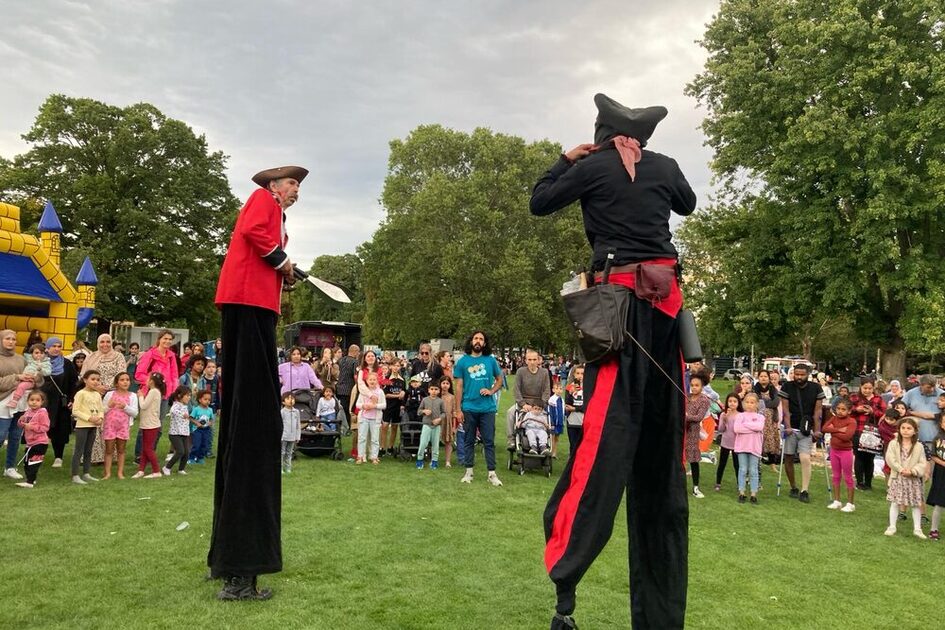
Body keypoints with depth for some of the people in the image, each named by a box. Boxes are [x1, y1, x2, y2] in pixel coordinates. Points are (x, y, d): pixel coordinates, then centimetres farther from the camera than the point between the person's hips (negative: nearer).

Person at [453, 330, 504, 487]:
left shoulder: (491, 360, 3)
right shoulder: (463, 361, 0)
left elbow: (500, 380, 13)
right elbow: (458, 386, 1)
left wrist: (491, 391, -7)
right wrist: (458, 409, -3)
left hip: (487, 408, 0)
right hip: (469, 408, 0)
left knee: (489, 441, 3)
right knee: (469, 441, 10)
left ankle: (492, 473, 10)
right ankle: (469, 471, 20)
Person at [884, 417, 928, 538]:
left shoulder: (919, 446, -2)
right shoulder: (893, 443, -4)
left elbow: (922, 463, -5)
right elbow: (890, 459, -11)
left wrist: (912, 471, -19)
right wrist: (901, 470, -19)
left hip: (913, 479, 1)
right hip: (897, 478, -1)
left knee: (916, 504, 7)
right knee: (895, 503, 5)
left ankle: (917, 528, 19)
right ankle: (892, 527, 13)